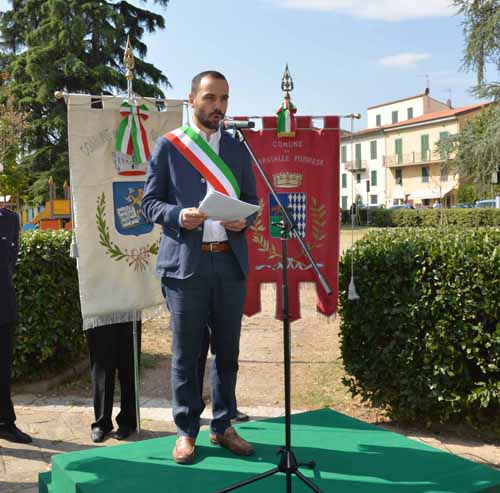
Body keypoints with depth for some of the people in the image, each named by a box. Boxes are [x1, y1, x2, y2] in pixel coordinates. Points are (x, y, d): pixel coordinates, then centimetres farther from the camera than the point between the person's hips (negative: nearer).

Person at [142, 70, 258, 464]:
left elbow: (251, 200, 16)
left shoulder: (238, 149, 14)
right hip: (186, 262, -3)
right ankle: (187, 432, 18)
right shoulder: (168, 146, 4)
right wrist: (180, 216, -17)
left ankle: (223, 426, 25)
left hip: (231, 261, 4)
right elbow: (149, 202, 2)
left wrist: (243, 221, -6)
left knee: (228, 351, 11)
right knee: (186, 353, 4)